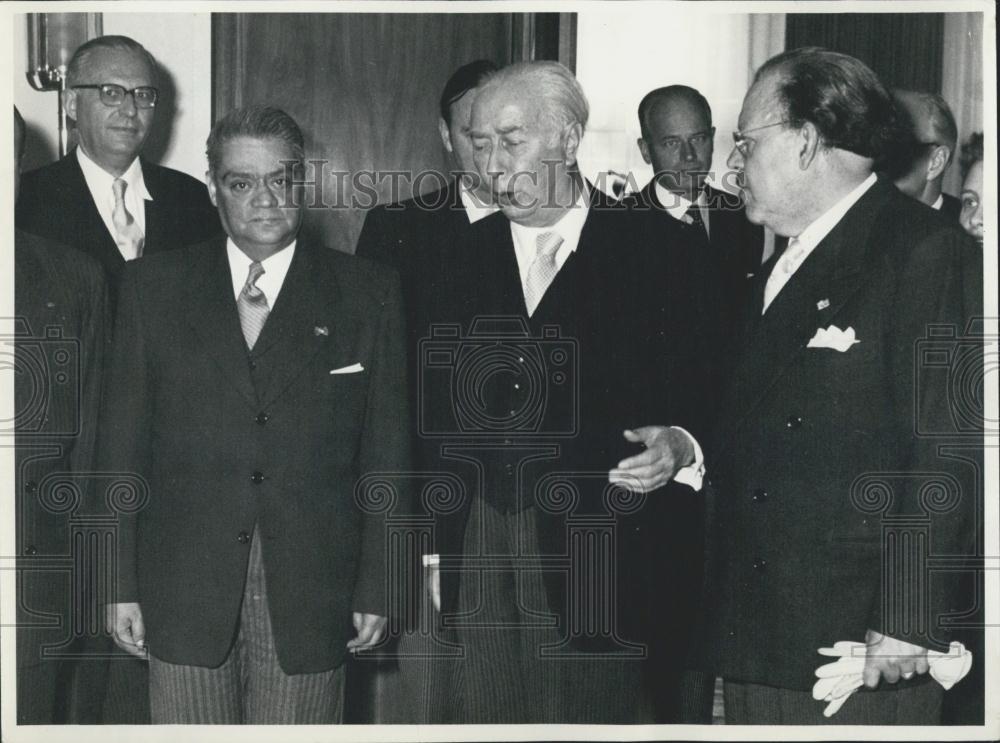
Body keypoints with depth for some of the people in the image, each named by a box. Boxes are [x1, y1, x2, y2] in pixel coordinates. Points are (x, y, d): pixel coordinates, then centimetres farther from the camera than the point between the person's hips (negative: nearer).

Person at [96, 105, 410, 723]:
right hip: (185, 594, 1)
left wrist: (377, 585, 0)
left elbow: (387, 447, 3)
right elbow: (124, 437, 5)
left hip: (310, 598, 0)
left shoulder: (368, 293, 4)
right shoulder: (155, 285, 7)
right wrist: (121, 582, 1)